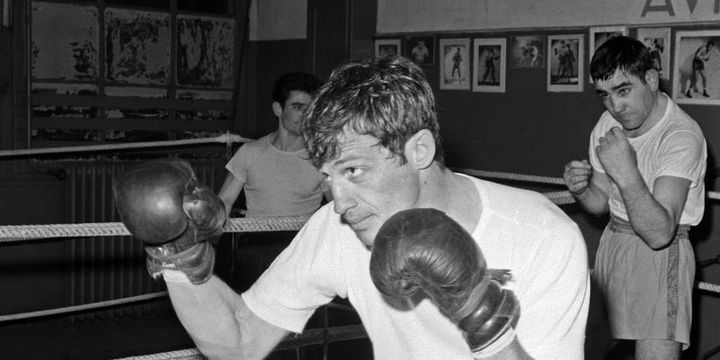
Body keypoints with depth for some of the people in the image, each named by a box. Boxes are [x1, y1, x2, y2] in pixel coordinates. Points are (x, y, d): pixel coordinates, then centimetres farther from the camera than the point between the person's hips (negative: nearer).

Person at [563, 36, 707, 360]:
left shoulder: (682, 136, -22)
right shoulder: (609, 123, 2)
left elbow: (659, 233, -28)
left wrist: (627, 174, -37)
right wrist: (580, 189, -12)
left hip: (660, 257, -7)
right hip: (612, 244, 7)